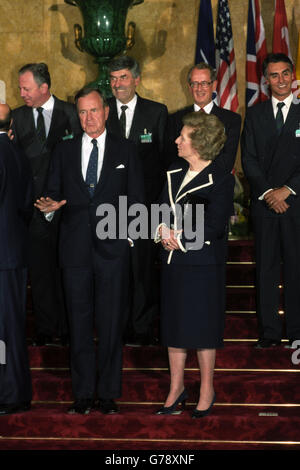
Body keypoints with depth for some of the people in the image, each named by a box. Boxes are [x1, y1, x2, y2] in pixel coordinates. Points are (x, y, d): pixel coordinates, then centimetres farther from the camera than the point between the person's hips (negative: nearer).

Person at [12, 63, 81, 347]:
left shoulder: (69, 113, 1)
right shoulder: (19, 116, 7)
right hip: (33, 203, 2)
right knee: (39, 268, 6)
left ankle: (67, 327, 14)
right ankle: (45, 328, 14)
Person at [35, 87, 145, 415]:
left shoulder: (125, 150, 9)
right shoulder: (64, 152, 12)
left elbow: (136, 198, 8)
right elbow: (53, 194, 12)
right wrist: (51, 206, -11)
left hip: (113, 248, -1)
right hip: (75, 248, 1)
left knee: (111, 323, 0)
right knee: (79, 323, 3)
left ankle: (107, 393, 8)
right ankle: (83, 393, 10)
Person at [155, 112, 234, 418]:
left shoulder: (220, 180, -12)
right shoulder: (174, 173, 10)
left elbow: (214, 227, -15)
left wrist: (180, 239, -12)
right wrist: (164, 230, -9)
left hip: (202, 265, -6)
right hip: (173, 262, 6)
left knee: (202, 326, 2)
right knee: (174, 324, 12)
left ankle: (207, 391, 16)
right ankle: (176, 388, 25)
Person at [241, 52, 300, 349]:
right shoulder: (254, 114, 10)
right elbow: (249, 160, 4)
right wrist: (268, 192, -8)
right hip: (264, 203, 2)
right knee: (266, 267, 3)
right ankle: (269, 331, 8)